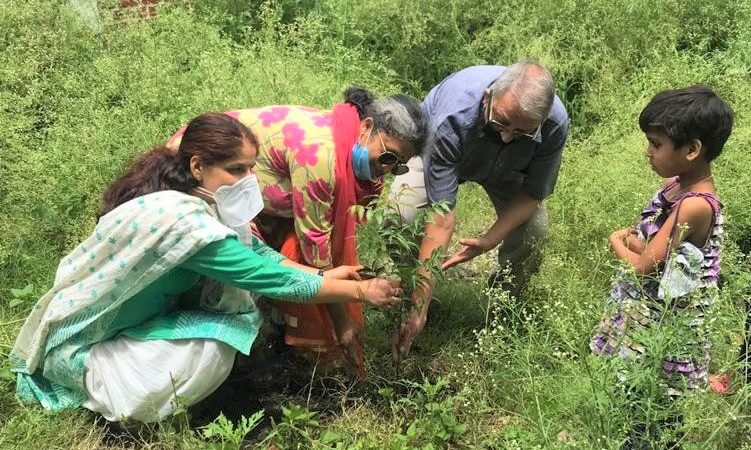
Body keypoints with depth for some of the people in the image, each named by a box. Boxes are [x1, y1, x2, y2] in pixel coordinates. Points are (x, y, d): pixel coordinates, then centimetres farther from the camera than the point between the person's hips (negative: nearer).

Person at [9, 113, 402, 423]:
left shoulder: (190, 197, -8)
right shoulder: (187, 222, -34)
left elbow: (255, 252, -1)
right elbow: (274, 280, -29)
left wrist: (322, 275, -11)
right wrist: (361, 291, -21)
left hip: (126, 315, 9)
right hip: (82, 344, -8)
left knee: (233, 285, -5)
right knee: (212, 350, -26)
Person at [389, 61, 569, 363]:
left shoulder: (555, 124, -34)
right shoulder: (452, 119, -44)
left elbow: (532, 194, -18)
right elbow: (441, 213, -43)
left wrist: (490, 241, -35)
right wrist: (420, 306, -43)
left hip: (506, 168, 3)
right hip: (435, 149, -2)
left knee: (534, 229, -20)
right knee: (401, 214, -28)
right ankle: (411, 297, 2)